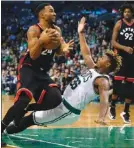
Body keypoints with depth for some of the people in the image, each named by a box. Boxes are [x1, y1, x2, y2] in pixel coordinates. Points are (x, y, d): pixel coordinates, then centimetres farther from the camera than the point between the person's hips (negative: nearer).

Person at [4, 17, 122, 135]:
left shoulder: (103, 81, -20)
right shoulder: (93, 69, 8)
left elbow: (105, 100, -35)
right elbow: (86, 54, 19)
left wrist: (101, 118, -54)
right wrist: (81, 33, 19)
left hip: (68, 112, -9)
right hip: (63, 103, 9)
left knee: (31, 119, -1)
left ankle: (4, 131, 17)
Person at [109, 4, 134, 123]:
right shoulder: (119, 24, -2)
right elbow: (113, 42, -5)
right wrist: (124, 48, -20)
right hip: (121, 56, -2)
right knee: (117, 83, -4)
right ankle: (112, 108, 15)